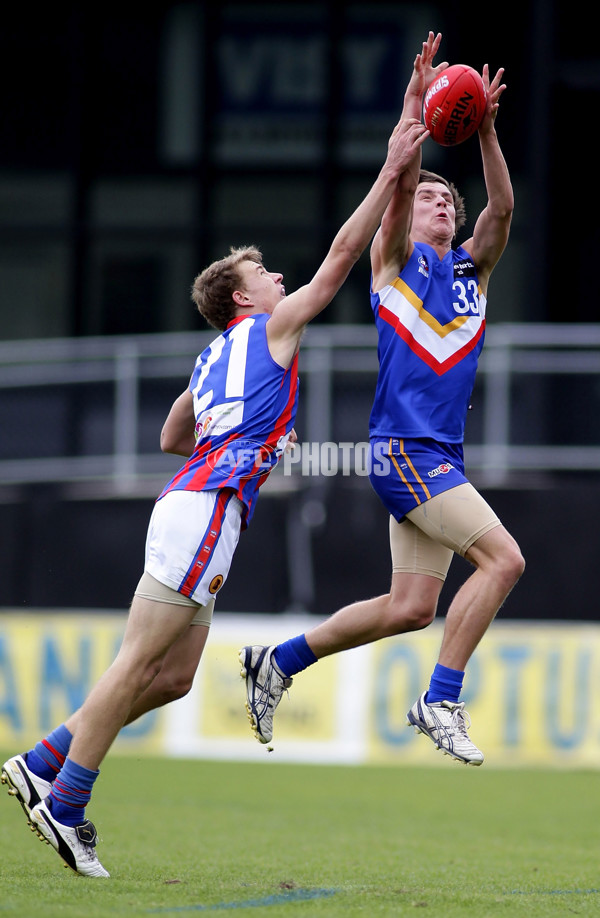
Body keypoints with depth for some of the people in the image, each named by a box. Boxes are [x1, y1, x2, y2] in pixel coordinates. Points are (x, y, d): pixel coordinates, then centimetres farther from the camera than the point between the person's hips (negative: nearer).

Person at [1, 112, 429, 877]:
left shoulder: (214, 357, 26)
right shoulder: (272, 326, 4)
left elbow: (171, 437, 37)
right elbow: (343, 254, 0)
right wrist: (391, 171, 4)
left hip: (194, 500, 9)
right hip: (206, 506, -9)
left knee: (171, 677, 8)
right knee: (140, 663, -11)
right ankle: (64, 805, -12)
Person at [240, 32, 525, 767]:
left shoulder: (472, 269, 18)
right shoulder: (395, 260, 6)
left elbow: (502, 208, 2)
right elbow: (400, 181, -9)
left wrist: (486, 131, -10)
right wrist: (415, 100, -15)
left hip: (438, 456, 7)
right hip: (403, 447, -7)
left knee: (410, 607, 5)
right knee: (502, 558, -19)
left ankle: (279, 662, 17)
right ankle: (441, 700, -16)